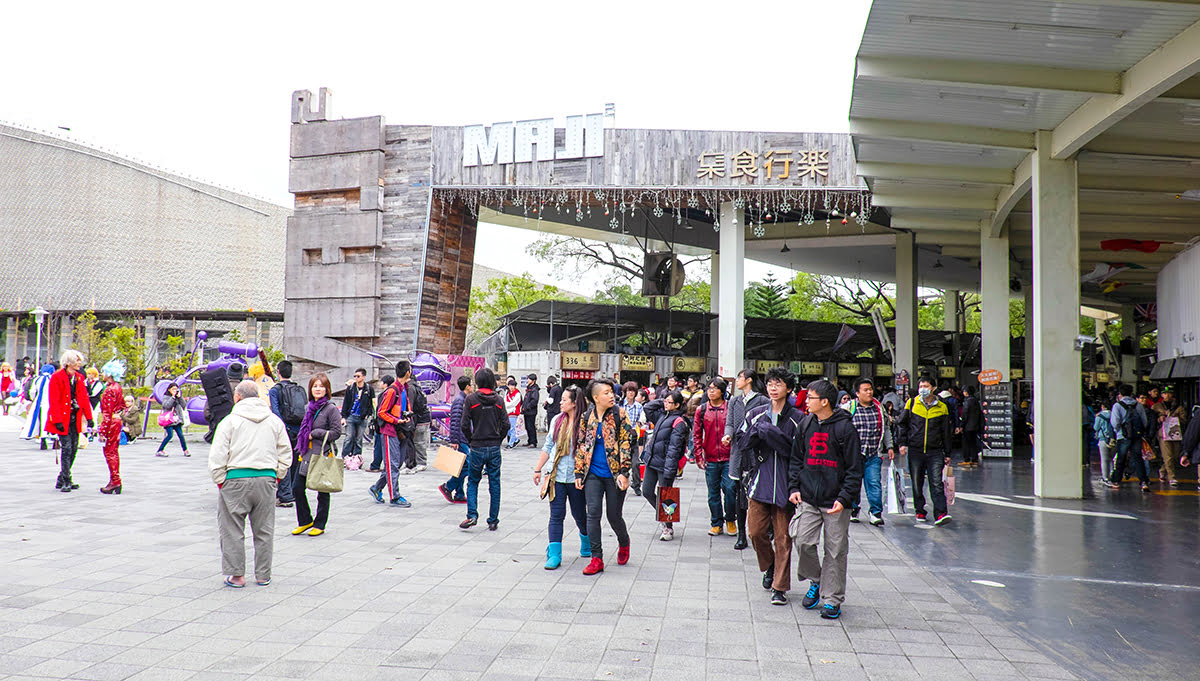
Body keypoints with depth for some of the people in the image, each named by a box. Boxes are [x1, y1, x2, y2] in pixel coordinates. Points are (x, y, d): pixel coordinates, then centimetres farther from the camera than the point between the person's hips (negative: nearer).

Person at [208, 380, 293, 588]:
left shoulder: (230, 421, -3)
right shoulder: (275, 421, 9)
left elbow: (217, 456, -7)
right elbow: (285, 454, 11)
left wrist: (220, 480, 1)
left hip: (236, 480, -4)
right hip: (266, 480, 4)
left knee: (232, 530, 7)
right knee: (264, 530, 12)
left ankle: (236, 575, 7)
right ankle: (263, 575, 18)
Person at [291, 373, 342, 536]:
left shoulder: (331, 409, -9)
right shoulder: (309, 407, 12)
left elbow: (336, 432, -13)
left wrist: (315, 434, -14)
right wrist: (300, 448, 16)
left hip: (323, 455, -7)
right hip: (307, 455, 7)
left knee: (323, 492, 5)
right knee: (298, 488, 4)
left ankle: (319, 524, 16)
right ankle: (305, 521, 20)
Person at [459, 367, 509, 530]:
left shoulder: (471, 399, -7)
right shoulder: (499, 400, 1)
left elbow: (465, 425, -8)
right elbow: (506, 424, -2)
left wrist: (471, 441, 6)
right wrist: (498, 440, 11)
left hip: (477, 448, -2)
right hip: (495, 448, 2)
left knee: (472, 482, 13)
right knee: (494, 484, 8)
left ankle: (472, 515, -2)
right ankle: (493, 521, 11)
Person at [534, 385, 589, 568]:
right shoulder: (557, 420, 6)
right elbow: (548, 447, 15)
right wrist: (538, 469, 16)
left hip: (576, 477, -3)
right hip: (556, 476, 4)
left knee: (579, 515, 10)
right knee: (556, 515, -1)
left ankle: (587, 545, 37)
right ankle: (554, 555, 0)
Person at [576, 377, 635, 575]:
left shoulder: (619, 415, -5)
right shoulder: (586, 418, 4)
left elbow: (626, 443, -7)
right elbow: (581, 446, 11)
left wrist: (624, 472, -14)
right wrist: (579, 473, 8)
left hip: (613, 475, -2)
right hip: (593, 474, 3)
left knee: (614, 515, 6)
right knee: (593, 513, -5)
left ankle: (624, 544, 37)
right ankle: (597, 558, 1)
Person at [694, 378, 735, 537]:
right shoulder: (701, 410, 5)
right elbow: (696, 435, 8)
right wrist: (699, 456, 2)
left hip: (729, 458, -2)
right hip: (710, 459, 2)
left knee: (730, 490, -4)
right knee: (713, 493, 8)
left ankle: (730, 520, 17)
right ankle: (716, 523, 20)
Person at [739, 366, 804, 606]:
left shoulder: (797, 418, -2)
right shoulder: (755, 415, 9)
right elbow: (743, 443, 7)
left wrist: (771, 433, -18)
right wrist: (756, 432, -12)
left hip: (785, 484, -3)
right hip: (760, 481, 3)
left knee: (783, 537, 1)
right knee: (755, 531, 3)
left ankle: (780, 586, 10)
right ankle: (770, 567, 32)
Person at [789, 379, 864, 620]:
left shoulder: (845, 427, -8)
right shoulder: (806, 424, 7)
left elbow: (855, 469, -6)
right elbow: (796, 458, 16)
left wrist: (844, 499, -14)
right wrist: (794, 487, 4)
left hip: (835, 502, -4)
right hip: (808, 500, 4)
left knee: (836, 551, 3)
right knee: (803, 542, -4)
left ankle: (833, 599, 14)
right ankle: (815, 581, 22)